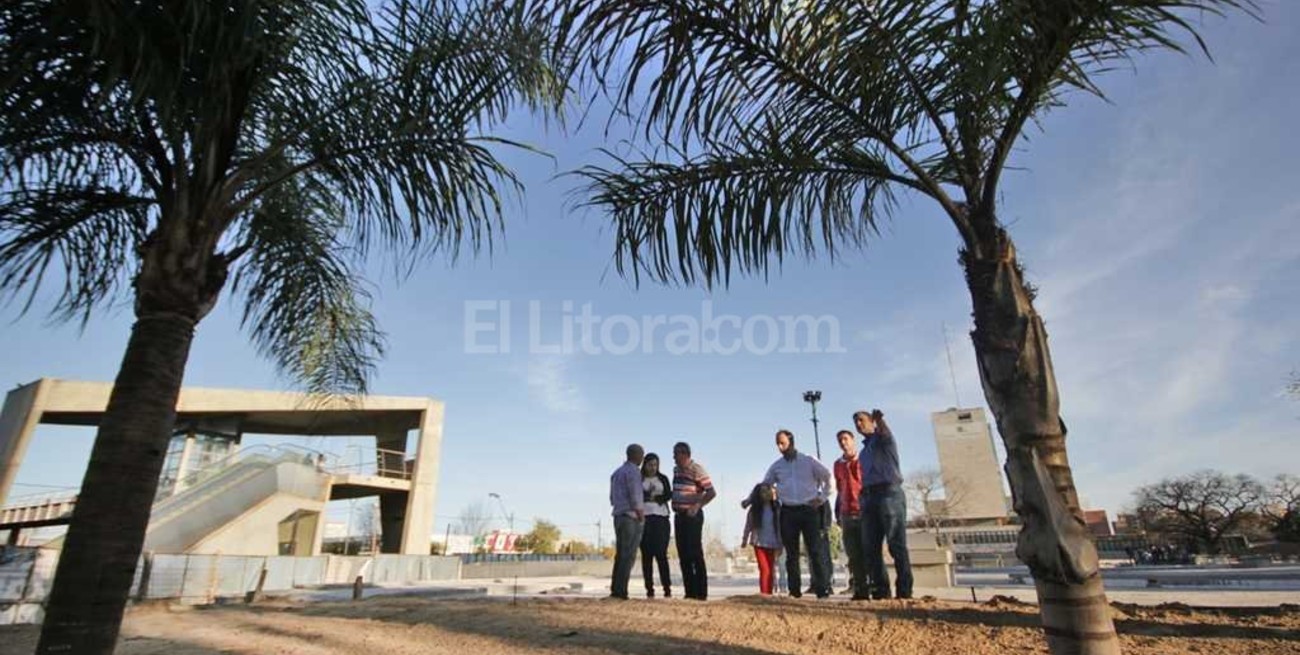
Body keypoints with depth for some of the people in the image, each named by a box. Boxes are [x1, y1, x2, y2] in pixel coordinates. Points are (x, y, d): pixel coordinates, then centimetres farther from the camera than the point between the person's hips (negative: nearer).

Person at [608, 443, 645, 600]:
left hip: (618, 516, 8)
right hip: (632, 518, -8)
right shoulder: (633, 471, -10)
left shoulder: (617, 472, 17)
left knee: (620, 555, 11)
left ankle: (615, 589, 9)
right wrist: (642, 517, -7)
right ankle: (620, 590, -8)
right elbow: (635, 497, -15)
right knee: (628, 556, -6)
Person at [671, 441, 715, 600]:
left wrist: (697, 506, -16)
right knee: (683, 554, 9)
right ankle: (690, 592, 16)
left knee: (695, 554, -5)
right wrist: (674, 504, 12)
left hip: (692, 515, -8)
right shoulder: (676, 470, 12)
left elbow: (711, 492, -14)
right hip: (679, 515, 8)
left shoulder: (697, 470, -12)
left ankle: (701, 593, 2)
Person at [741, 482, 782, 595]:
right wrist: (744, 540, 12)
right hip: (759, 543, -3)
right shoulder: (754, 510, -2)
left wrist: (780, 545, 8)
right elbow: (748, 526, 7)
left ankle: (768, 593, 14)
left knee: (771, 571, 5)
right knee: (765, 570, -13)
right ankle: (763, 593, -11)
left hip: (772, 544, 3)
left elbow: (779, 528, 7)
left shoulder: (776, 509, 3)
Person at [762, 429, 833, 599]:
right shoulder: (776, 466, 10)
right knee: (791, 553, 4)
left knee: (816, 550, -6)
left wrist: (822, 497, 3)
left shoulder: (808, 461, 3)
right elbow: (764, 485, 19)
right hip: (788, 512, 2)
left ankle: (823, 588, -3)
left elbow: (828, 477, 9)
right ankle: (794, 590, 9)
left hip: (809, 509, -2)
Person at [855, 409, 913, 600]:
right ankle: (880, 590, 5)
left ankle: (904, 591, -6)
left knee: (896, 545, -8)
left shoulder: (883, 439, 6)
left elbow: (884, 431, -19)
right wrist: (862, 499, 9)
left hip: (889, 492, -7)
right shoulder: (864, 452, 27)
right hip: (869, 497, 7)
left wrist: (879, 419, -43)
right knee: (870, 547, 2)